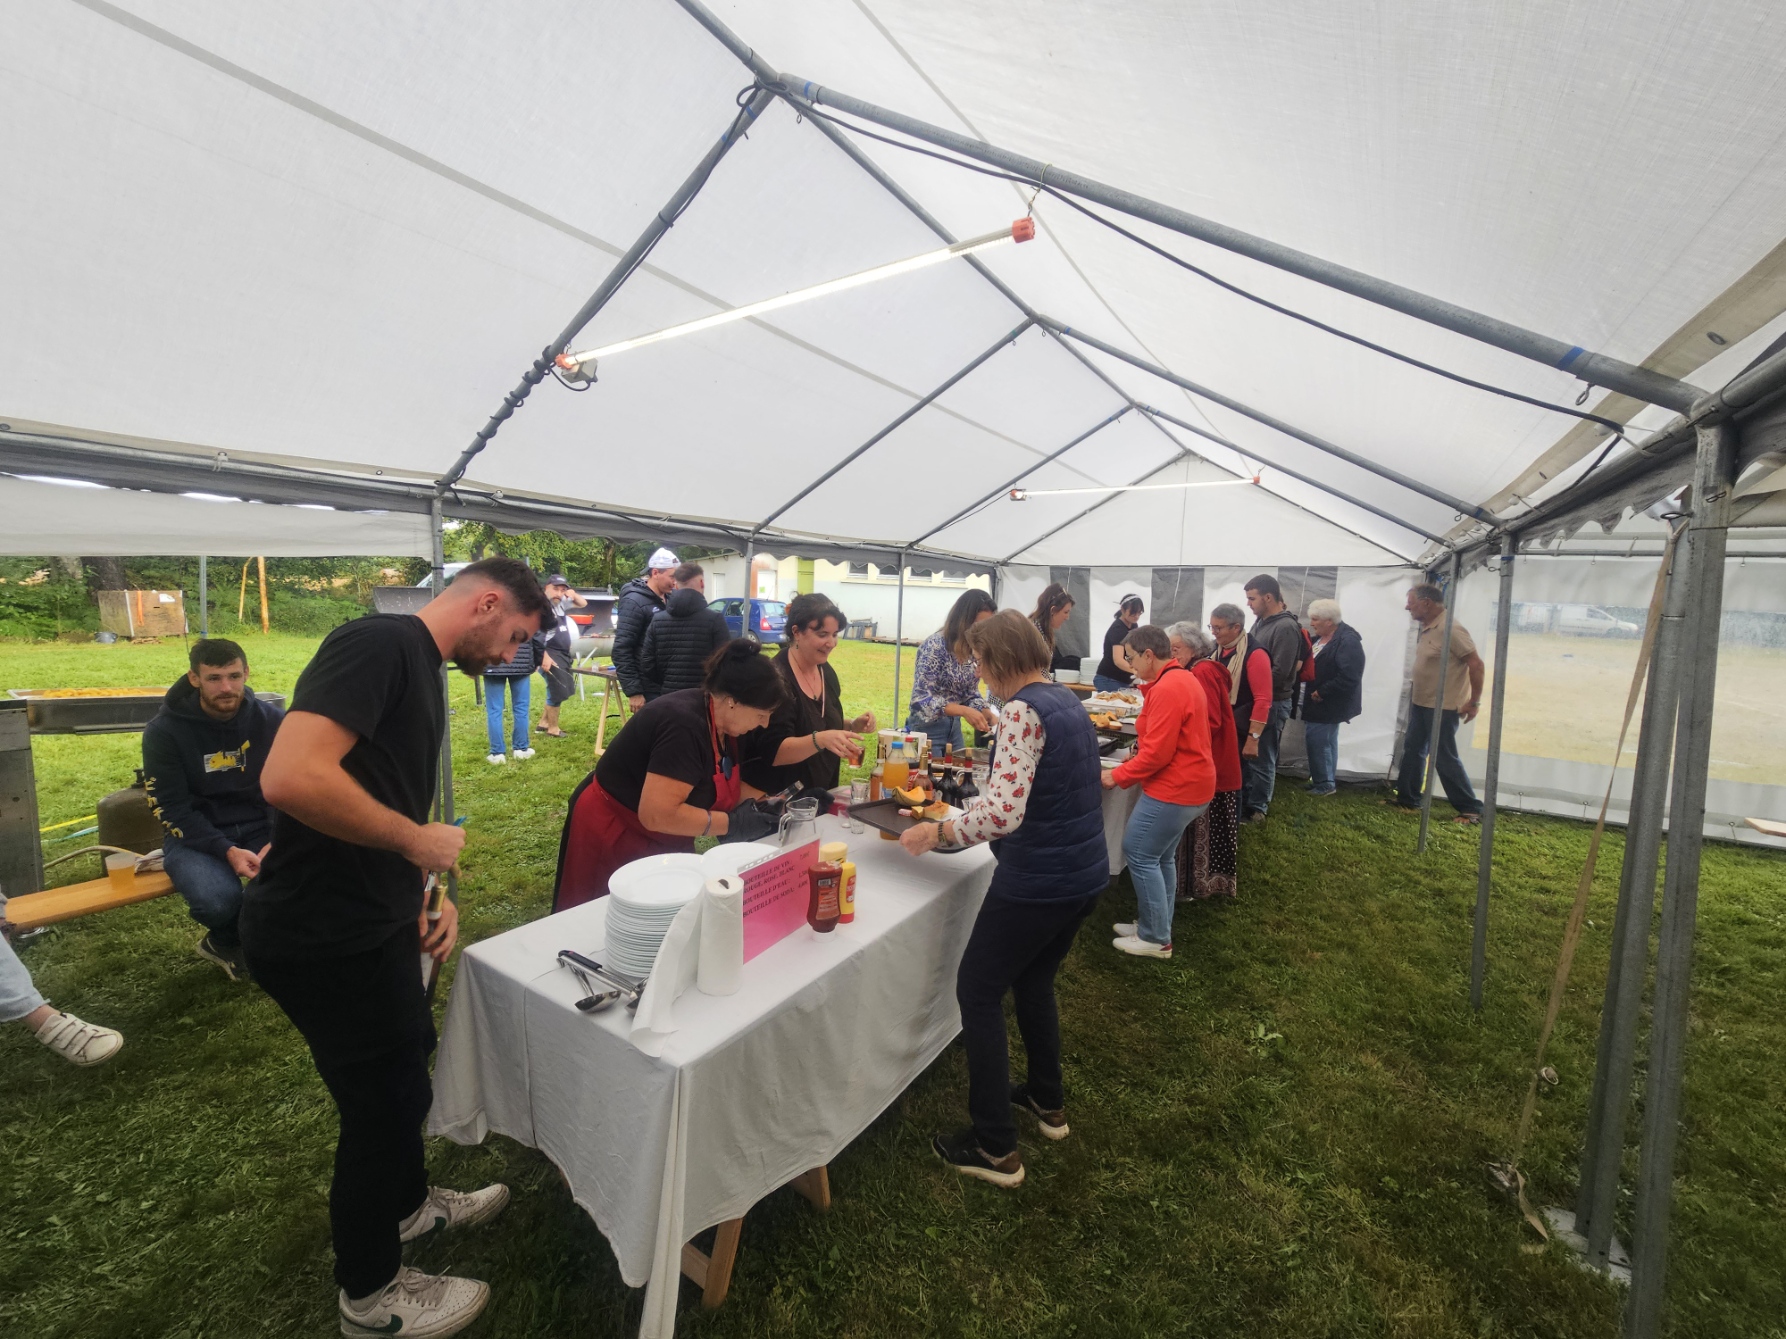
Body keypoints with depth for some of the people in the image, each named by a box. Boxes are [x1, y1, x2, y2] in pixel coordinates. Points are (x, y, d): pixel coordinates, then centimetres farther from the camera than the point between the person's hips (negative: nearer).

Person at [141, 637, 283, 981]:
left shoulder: (272, 720, -4)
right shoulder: (164, 731, -7)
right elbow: (172, 808, -9)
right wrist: (227, 851, -24)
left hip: (260, 827, 2)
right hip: (194, 835, -1)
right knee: (218, 900, -33)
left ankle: (225, 941, 5)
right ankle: (228, 939, 9)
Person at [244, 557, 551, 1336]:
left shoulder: (422, 668, 11)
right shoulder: (379, 643, -21)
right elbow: (291, 777, -32)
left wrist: (426, 891, 8)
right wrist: (417, 840, -20)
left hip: (370, 922, 10)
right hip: (322, 936, -9)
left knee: (405, 1069, 26)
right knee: (386, 1097, 9)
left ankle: (407, 1202, 52)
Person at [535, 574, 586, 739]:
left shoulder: (561, 603, 11)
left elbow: (583, 604, 24)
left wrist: (573, 595, 2)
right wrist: (544, 656, -28)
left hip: (564, 655, 9)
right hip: (550, 655, -9)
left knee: (565, 690, 16)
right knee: (557, 692, -5)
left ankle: (543, 723, 28)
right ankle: (552, 729, 10)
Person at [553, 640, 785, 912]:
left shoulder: (718, 721, -4)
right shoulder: (684, 726, -32)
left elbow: (724, 782, 8)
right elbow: (657, 815, -36)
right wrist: (732, 823, -28)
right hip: (613, 835, -8)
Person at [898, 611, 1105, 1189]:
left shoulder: (1023, 712, -21)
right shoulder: (1067, 700, 7)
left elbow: (1003, 812, -31)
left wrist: (939, 830, -20)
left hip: (1037, 882, -9)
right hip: (1086, 873, 9)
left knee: (978, 992, 7)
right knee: (1033, 980, 27)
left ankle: (994, 1149, 17)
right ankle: (1047, 1102, 44)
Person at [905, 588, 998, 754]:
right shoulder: (935, 645, -20)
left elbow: (970, 694, 7)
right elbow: (921, 698, -23)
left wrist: (989, 715, -10)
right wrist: (963, 711, -31)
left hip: (954, 727, 7)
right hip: (928, 727, -7)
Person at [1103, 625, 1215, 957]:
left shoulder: (1167, 688, -22)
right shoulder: (1182, 679, 11)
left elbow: (1157, 754, -23)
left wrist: (1117, 776, -13)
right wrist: (1132, 760, 11)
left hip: (1175, 788, -10)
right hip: (1188, 784, 10)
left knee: (1139, 855, -1)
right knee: (1160, 857, 17)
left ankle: (1156, 939, 9)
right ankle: (1156, 927, 28)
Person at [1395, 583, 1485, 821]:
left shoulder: (1450, 629, -21)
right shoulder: (1426, 628, 7)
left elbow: (1476, 664, -20)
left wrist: (1474, 701, -17)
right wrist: (1413, 692, 14)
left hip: (1442, 707, -9)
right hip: (1420, 703, 9)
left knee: (1445, 758, -1)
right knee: (1412, 749, 15)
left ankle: (1471, 808, 12)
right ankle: (1407, 798, 26)